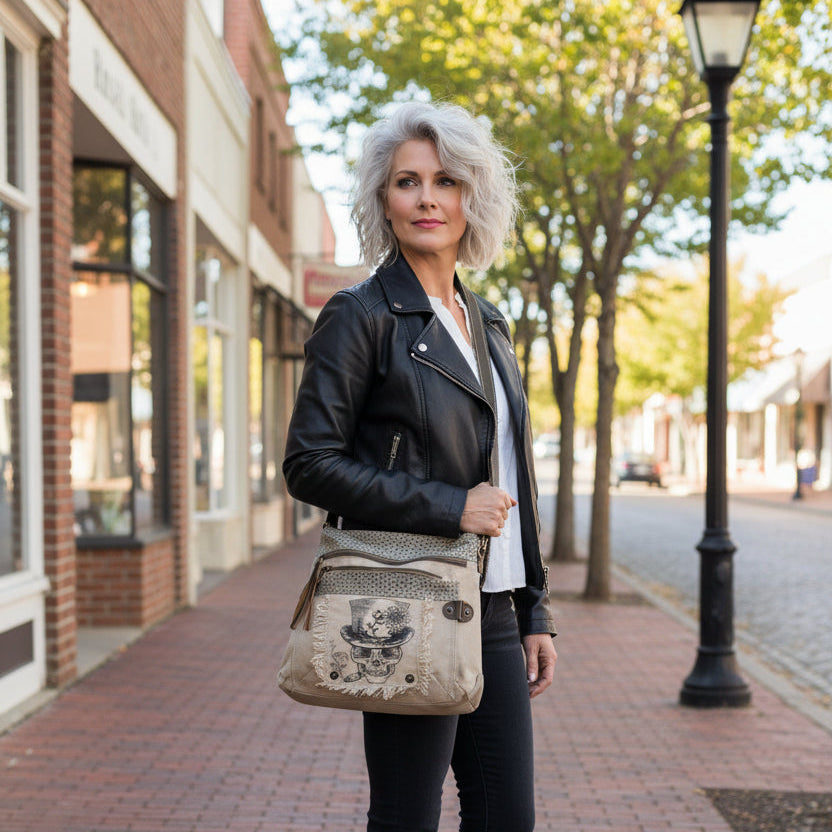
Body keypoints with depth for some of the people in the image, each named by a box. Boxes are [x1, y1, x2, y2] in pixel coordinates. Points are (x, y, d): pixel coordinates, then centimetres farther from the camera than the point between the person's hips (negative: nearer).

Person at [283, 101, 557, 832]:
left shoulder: (487, 323, 15)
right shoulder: (362, 317, -6)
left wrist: (535, 613, 14)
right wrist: (446, 508, -17)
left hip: (493, 615, 7)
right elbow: (309, 463, -13)